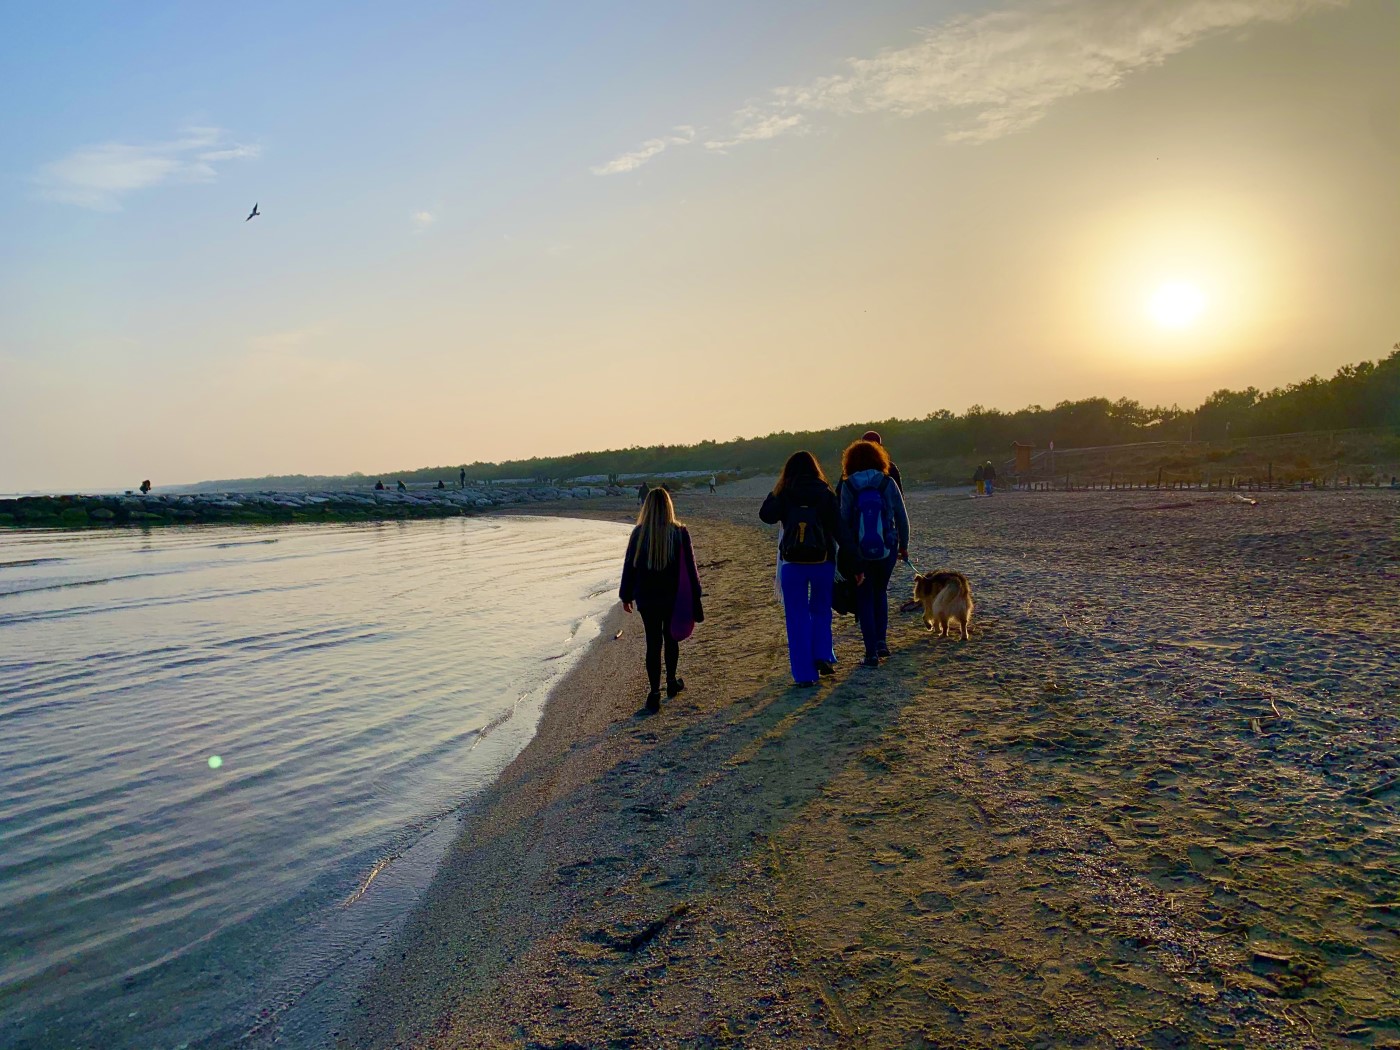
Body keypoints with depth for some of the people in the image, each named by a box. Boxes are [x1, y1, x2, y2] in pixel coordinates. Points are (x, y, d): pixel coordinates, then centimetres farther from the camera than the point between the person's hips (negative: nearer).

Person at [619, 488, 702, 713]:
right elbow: (690, 568, -5)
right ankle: (671, 682, 31)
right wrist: (694, 597, 3)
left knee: (653, 644, 3)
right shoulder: (679, 533, -9)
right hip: (673, 598, 0)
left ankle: (655, 694, 1)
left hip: (647, 599, 0)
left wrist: (626, 595, 11)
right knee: (671, 639, 20)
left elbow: (629, 566, 0)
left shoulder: (638, 534, -7)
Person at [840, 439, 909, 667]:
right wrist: (904, 545, 12)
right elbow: (902, 517, 0)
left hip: (859, 551, -1)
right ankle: (881, 640, 17)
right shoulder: (888, 483, -3)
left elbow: (844, 520, -6)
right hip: (887, 549, 1)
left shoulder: (848, 486, -6)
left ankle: (872, 652, 7)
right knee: (881, 592, 25)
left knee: (865, 598, 10)